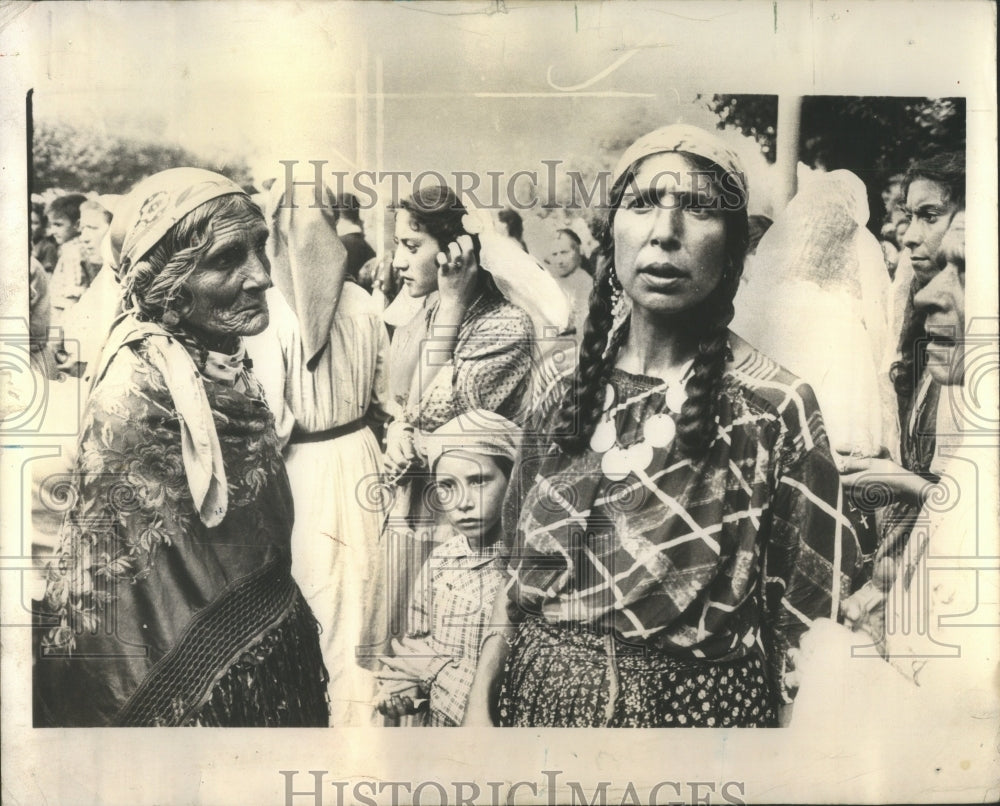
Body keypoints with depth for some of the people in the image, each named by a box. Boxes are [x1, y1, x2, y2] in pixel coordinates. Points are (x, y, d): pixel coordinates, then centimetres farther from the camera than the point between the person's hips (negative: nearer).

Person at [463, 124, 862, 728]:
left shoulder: (775, 407, -13)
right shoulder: (565, 388, -1)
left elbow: (806, 620, -8)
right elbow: (519, 574, 5)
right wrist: (481, 708, -3)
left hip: (695, 705, -3)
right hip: (533, 696, 4)